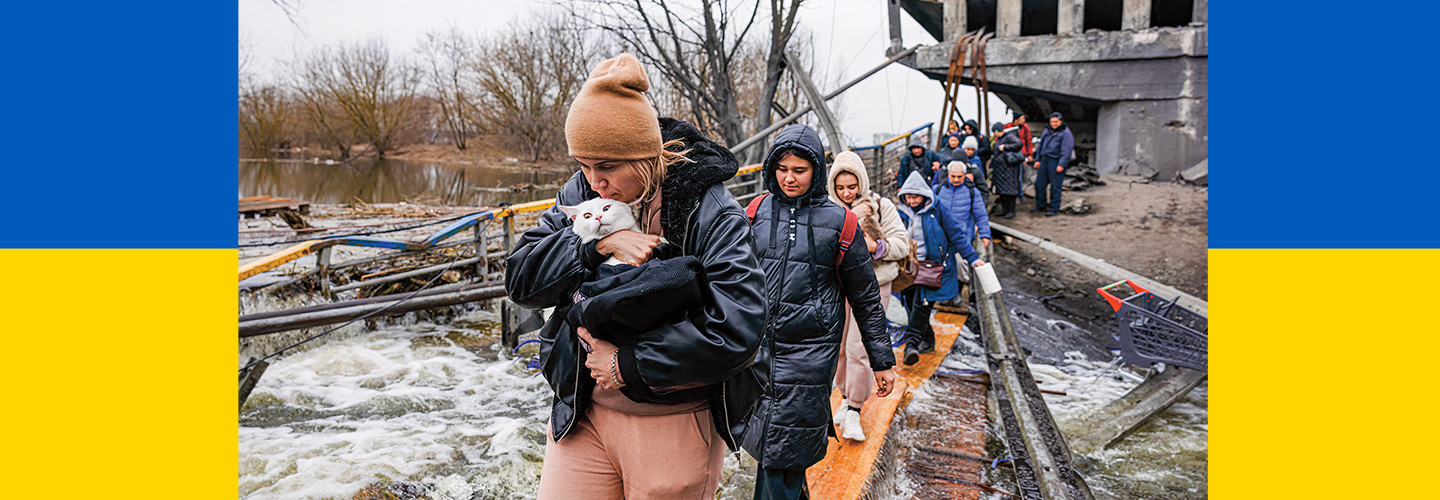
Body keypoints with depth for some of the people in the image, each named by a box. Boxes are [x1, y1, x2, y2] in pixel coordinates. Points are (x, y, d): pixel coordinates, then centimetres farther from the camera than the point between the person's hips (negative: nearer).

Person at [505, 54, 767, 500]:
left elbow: (737, 332, -24)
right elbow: (520, 278, -5)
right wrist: (597, 243, -21)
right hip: (582, 414, 4)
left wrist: (630, 365, -20)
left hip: (675, 425, -4)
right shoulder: (580, 193, 0)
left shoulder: (710, 212, -16)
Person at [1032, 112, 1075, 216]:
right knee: (1039, 183, 8)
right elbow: (1041, 146, 23)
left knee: (1055, 186, -4)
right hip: (1044, 161, 7)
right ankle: (1041, 206, 21)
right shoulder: (1047, 131, 17)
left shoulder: (1066, 134, -5)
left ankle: (1054, 209, 3)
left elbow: (1066, 151, -13)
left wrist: (1061, 165, -20)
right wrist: (1037, 160, 16)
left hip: (1056, 162, -7)